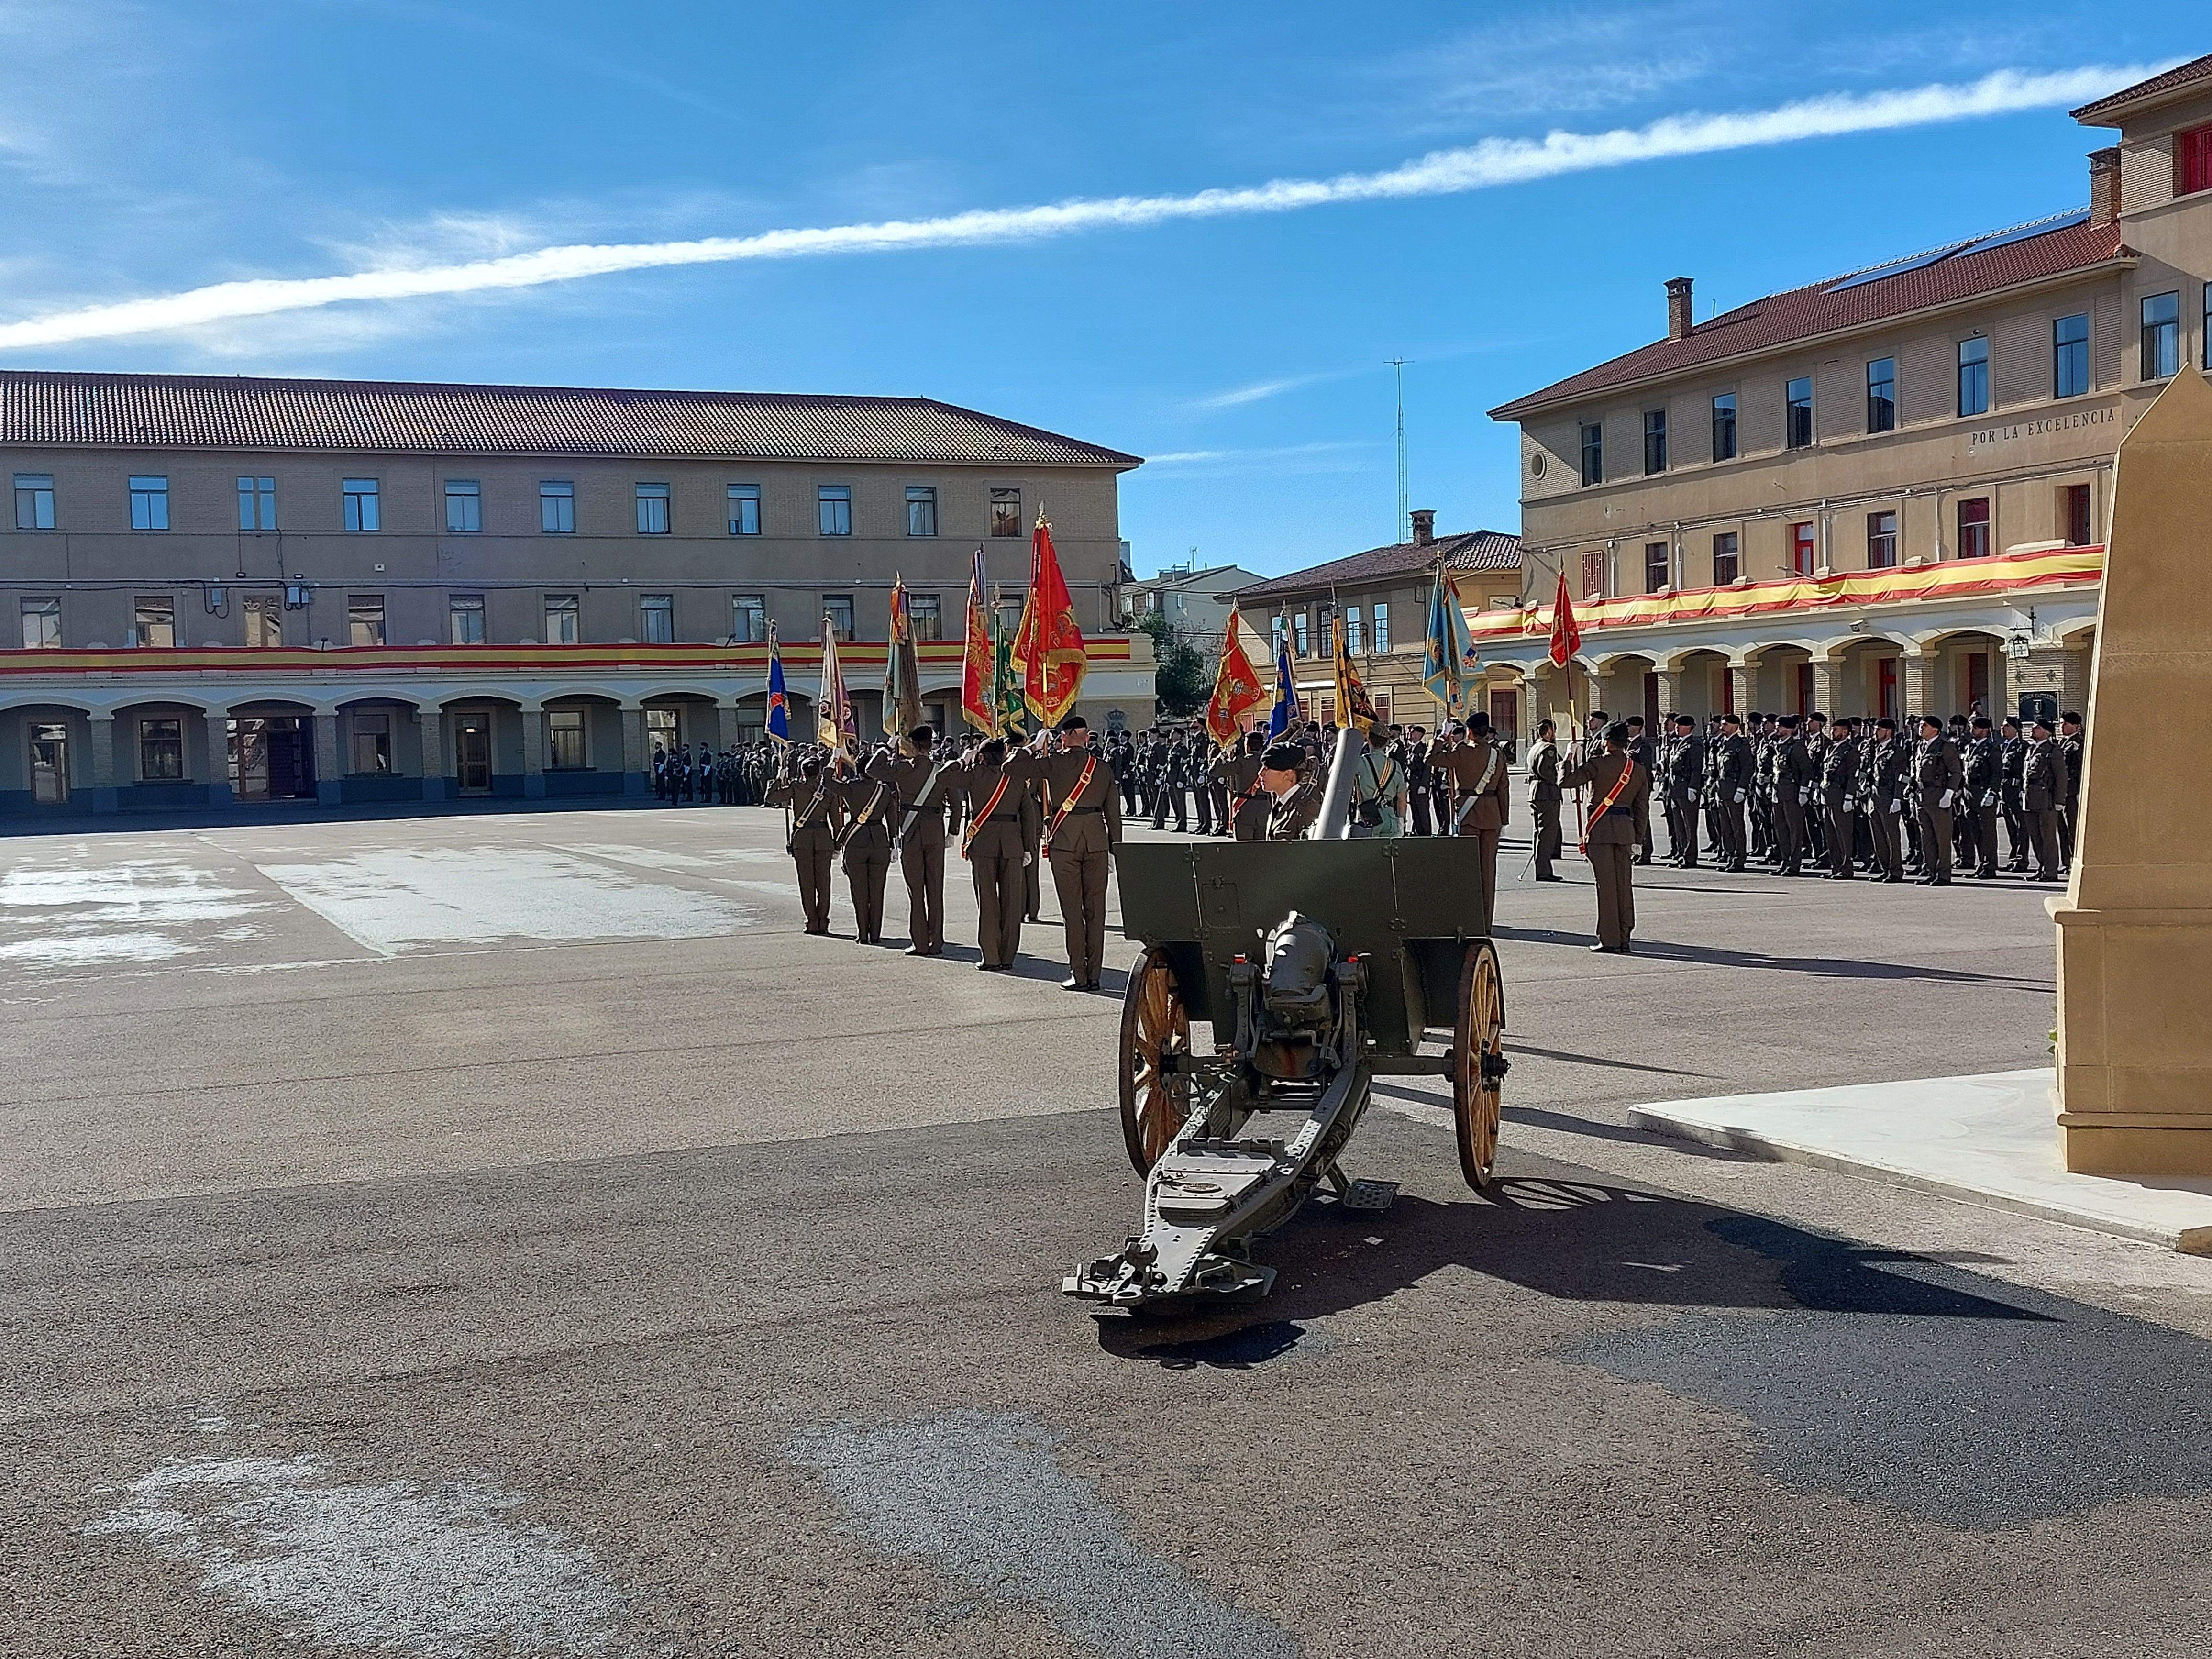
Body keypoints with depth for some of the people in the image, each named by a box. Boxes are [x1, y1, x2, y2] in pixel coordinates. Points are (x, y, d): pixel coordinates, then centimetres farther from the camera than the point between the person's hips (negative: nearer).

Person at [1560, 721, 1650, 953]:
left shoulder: (1598, 764, -7)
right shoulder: (1638, 770, 9)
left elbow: (1566, 780, -11)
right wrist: (1638, 842, 17)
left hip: (1601, 828, -4)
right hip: (1626, 828, 4)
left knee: (1606, 884, -2)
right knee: (1625, 885, 8)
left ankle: (1609, 940, -1)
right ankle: (1625, 940, 11)